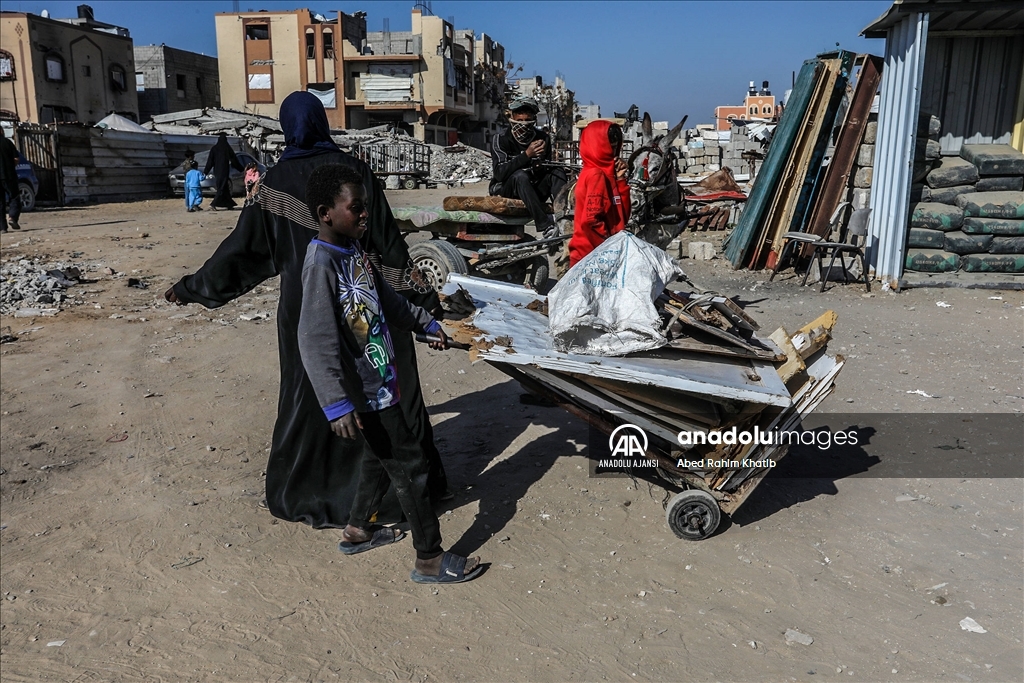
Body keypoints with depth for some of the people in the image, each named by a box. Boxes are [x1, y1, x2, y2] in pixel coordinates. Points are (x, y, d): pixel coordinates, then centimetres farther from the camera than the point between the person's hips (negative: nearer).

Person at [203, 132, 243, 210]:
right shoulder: (227, 148, -7)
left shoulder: (214, 148, 2)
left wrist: (205, 172, 6)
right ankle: (213, 204, -15)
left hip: (217, 171, 5)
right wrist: (241, 168, 10)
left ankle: (229, 204, 18)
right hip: (224, 171, -5)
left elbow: (210, 161, 1)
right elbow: (234, 159, -1)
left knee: (224, 188, 15)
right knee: (222, 188, -3)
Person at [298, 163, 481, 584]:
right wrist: (336, 403, -33)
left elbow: (386, 300, 22)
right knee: (410, 466, -1)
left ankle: (358, 531, 42)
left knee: (381, 455, 23)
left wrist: (425, 323, 25)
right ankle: (430, 560, 13)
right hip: (365, 392, -9)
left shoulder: (355, 251, 5)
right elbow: (316, 341, -28)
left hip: (380, 379, 9)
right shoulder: (322, 262, -22)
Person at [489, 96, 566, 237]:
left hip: (533, 190, 4)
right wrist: (526, 155, -34)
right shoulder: (501, 140, -12)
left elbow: (548, 168, 0)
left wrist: (541, 164, -25)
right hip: (505, 189, -4)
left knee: (558, 172, -18)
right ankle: (544, 226, -43)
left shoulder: (541, 137, 1)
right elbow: (500, 173, -26)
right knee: (520, 175, -34)